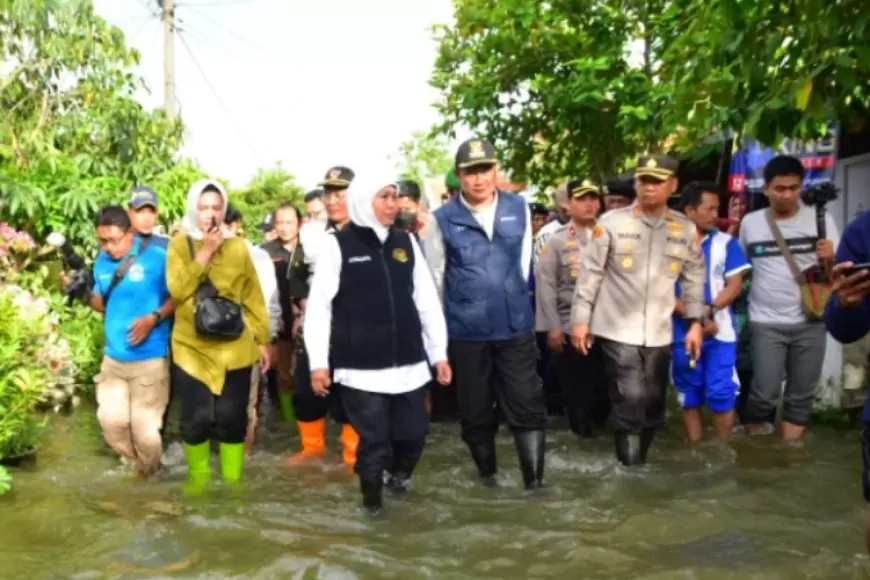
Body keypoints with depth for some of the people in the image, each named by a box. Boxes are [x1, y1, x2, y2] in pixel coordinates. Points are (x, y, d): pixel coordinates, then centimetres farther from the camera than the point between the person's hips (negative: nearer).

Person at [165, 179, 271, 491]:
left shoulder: (238, 246, 5)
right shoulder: (179, 244, 2)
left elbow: (253, 297, 7)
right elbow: (177, 289, -13)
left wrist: (262, 339, 6)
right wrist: (205, 252, -16)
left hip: (234, 349, 1)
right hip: (192, 349, -1)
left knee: (232, 417, 4)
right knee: (196, 418, 4)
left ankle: (232, 479, 20)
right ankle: (198, 477, 25)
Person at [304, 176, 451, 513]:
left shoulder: (406, 242, 9)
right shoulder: (339, 245, -2)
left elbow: (427, 300, 11)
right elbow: (318, 306, -3)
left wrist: (440, 353, 9)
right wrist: (318, 362, -6)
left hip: (409, 363, 4)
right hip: (361, 367, -4)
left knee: (413, 434, 7)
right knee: (375, 440, 1)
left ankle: (398, 474, 39)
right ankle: (373, 501, 26)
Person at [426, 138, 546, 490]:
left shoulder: (519, 208, 2)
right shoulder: (443, 219, -5)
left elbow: (523, 261, 12)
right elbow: (434, 276, 2)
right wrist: (439, 326, 8)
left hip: (516, 326, 1)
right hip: (466, 331, -1)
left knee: (528, 406, 0)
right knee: (476, 412, 11)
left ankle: (534, 481, 11)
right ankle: (488, 477, 29)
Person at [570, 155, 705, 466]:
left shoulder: (686, 229, 3)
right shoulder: (611, 222, -7)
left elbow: (694, 278, 11)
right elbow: (590, 272, -4)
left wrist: (695, 322, 7)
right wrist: (581, 319, -5)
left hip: (659, 334, 4)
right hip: (618, 331, -4)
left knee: (654, 407, 12)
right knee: (630, 406, -8)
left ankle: (638, 466, 30)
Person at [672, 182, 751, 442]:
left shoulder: (726, 243, 4)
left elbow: (735, 285, -1)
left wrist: (708, 311, -17)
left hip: (720, 332, 0)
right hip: (682, 333, 0)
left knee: (721, 394, -2)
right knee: (689, 397, 9)